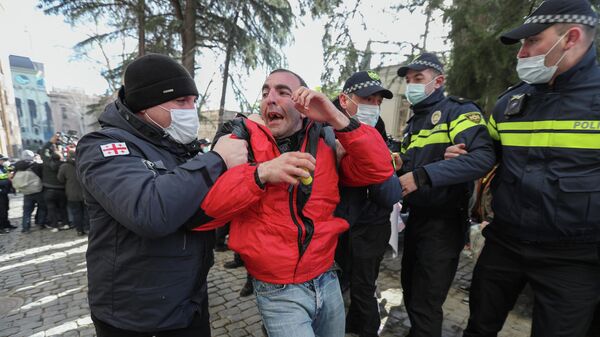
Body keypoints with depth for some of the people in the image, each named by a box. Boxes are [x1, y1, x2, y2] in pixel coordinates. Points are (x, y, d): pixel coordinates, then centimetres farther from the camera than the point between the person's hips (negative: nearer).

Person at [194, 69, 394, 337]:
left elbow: (379, 170, -10)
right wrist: (260, 173, -30)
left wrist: (337, 119, -19)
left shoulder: (326, 141, -1)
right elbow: (200, 210, -18)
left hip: (327, 281, 4)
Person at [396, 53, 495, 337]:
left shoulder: (459, 110, -9)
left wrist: (422, 176, -29)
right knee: (410, 291, 22)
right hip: (416, 218, 8)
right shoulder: (413, 123, 16)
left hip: (444, 222, -8)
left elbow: (483, 158, -27)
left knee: (425, 305, 2)